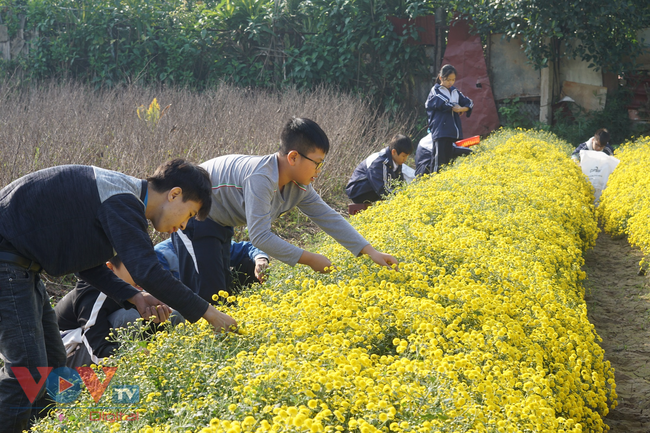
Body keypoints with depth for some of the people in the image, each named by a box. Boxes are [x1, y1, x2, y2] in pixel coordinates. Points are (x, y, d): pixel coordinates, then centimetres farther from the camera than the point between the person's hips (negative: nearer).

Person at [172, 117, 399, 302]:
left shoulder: (299, 186, -9)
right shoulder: (260, 178, -36)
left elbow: (330, 218, -3)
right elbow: (260, 236, -37)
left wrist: (370, 251, -11)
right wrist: (310, 259, -30)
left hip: (219, 224, 9)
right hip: (193, 216, -9)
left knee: (222, 289, 10)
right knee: (205, 295, -14)